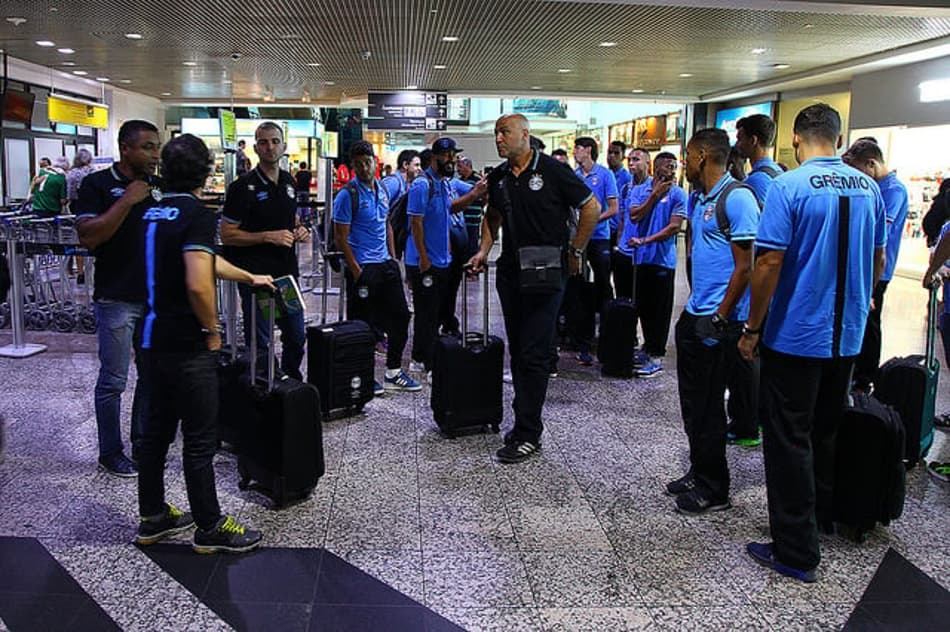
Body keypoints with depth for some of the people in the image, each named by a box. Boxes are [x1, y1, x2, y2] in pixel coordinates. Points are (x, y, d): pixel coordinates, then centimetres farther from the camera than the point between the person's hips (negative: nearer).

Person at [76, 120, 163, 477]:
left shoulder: (159, 186, 10)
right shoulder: (97, 184, -5)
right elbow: (87, 237, -16)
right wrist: (127, 201, -19)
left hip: (156, 297, 5)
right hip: (117, 299, -5)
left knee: (152, 376, 12)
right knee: (113, 381, 3)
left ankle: (144, 445, 25)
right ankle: (110, 453, 17)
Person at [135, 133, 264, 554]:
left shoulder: (153, 212, 12)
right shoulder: (196, 215, -16)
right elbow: (198, 284, -27)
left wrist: (249, 277, 36)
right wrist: (212, 330, -10)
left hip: (155, 340, 9)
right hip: (187, 346, -9)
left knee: (156, 429, 16)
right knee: (199, 439, 1)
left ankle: (152, 518, 28)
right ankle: (210, 528, 12)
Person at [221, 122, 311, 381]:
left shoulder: (288, 182, 10)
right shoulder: (243, 186, -10)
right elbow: (227, 235, -11)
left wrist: (300, 231, 3)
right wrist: (269, 237, -20)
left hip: (288, 274, 6)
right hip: (257, 277, -6)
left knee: (296, 339, 16)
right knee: (259, 344, 3)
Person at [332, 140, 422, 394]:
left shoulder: (382, 189, 10)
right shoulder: (347, 195, -11)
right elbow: (341, 237, -12)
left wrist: (393, 257, 12)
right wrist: (356, 272, -15)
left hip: (386, 264, 8)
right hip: (363, 268, -7)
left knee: (400, 316, 10)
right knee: (363, 325, 1)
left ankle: (393, 373, 21)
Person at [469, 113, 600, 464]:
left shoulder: (552, 170, -9)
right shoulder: (498, 177, 9)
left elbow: (592, 207, -5)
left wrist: (575, 252, -4)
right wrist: (483, 251, 10)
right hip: (510, 272, 7)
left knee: (534, 353, -7)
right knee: (517, 351, 13)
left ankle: (528, 434, 0)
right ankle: (524, 419, 26)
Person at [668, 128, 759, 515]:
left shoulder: (737, 199, -15)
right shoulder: (697, 198, 13)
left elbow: (745, 266, -18)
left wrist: (720, 317, -17)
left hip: (717, 319, -9)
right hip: (694, 314, 9)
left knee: (707, 406, 0)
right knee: (692, 399, 16)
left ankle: (714, 489, 14)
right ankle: (699, 472, 30)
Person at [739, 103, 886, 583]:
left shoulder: (788, 187, -15)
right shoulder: (868, 188, 4)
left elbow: (769, 263, -19)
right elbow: (878, 261, 14)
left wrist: (752, 328, -11)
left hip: (795, 335, -6)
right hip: (848, 336, 6)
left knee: (789, 441, 2)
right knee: (827, 431, 22)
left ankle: (796, 552, 9)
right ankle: (824, 517, 39)